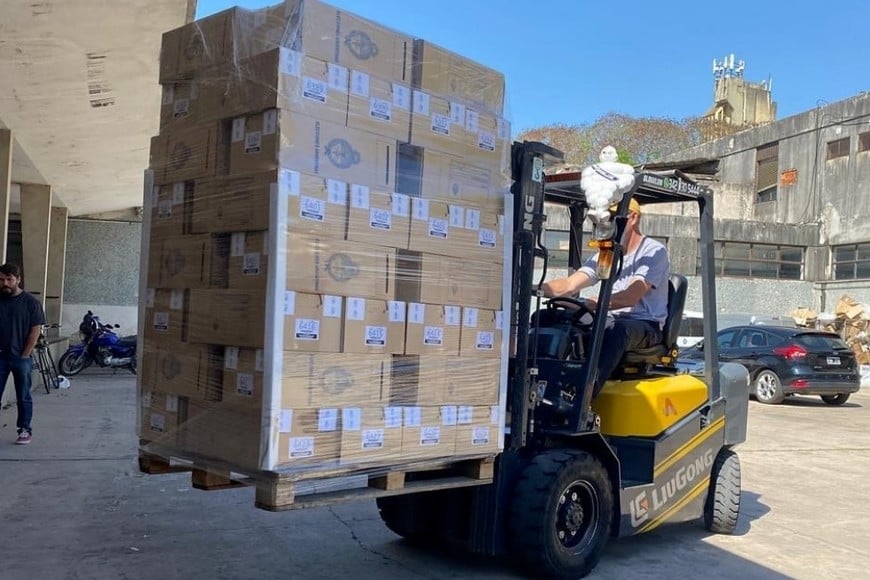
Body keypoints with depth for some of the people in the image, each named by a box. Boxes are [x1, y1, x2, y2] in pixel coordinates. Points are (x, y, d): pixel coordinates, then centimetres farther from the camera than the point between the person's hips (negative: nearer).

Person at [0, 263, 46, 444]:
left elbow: (36, 330, -6)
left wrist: (24, 355, -9)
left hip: (21, 357, -3)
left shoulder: (30, 302, -4)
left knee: (23, 397, 5)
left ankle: (25, 430, 14)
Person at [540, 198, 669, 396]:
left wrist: (591, 304, -36)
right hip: (614, 322, 6)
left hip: (648, 326, -6)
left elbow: (631, 296, -21)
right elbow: (569, 285, 4)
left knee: (617, 330, -40)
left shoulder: (654, 251, -6)